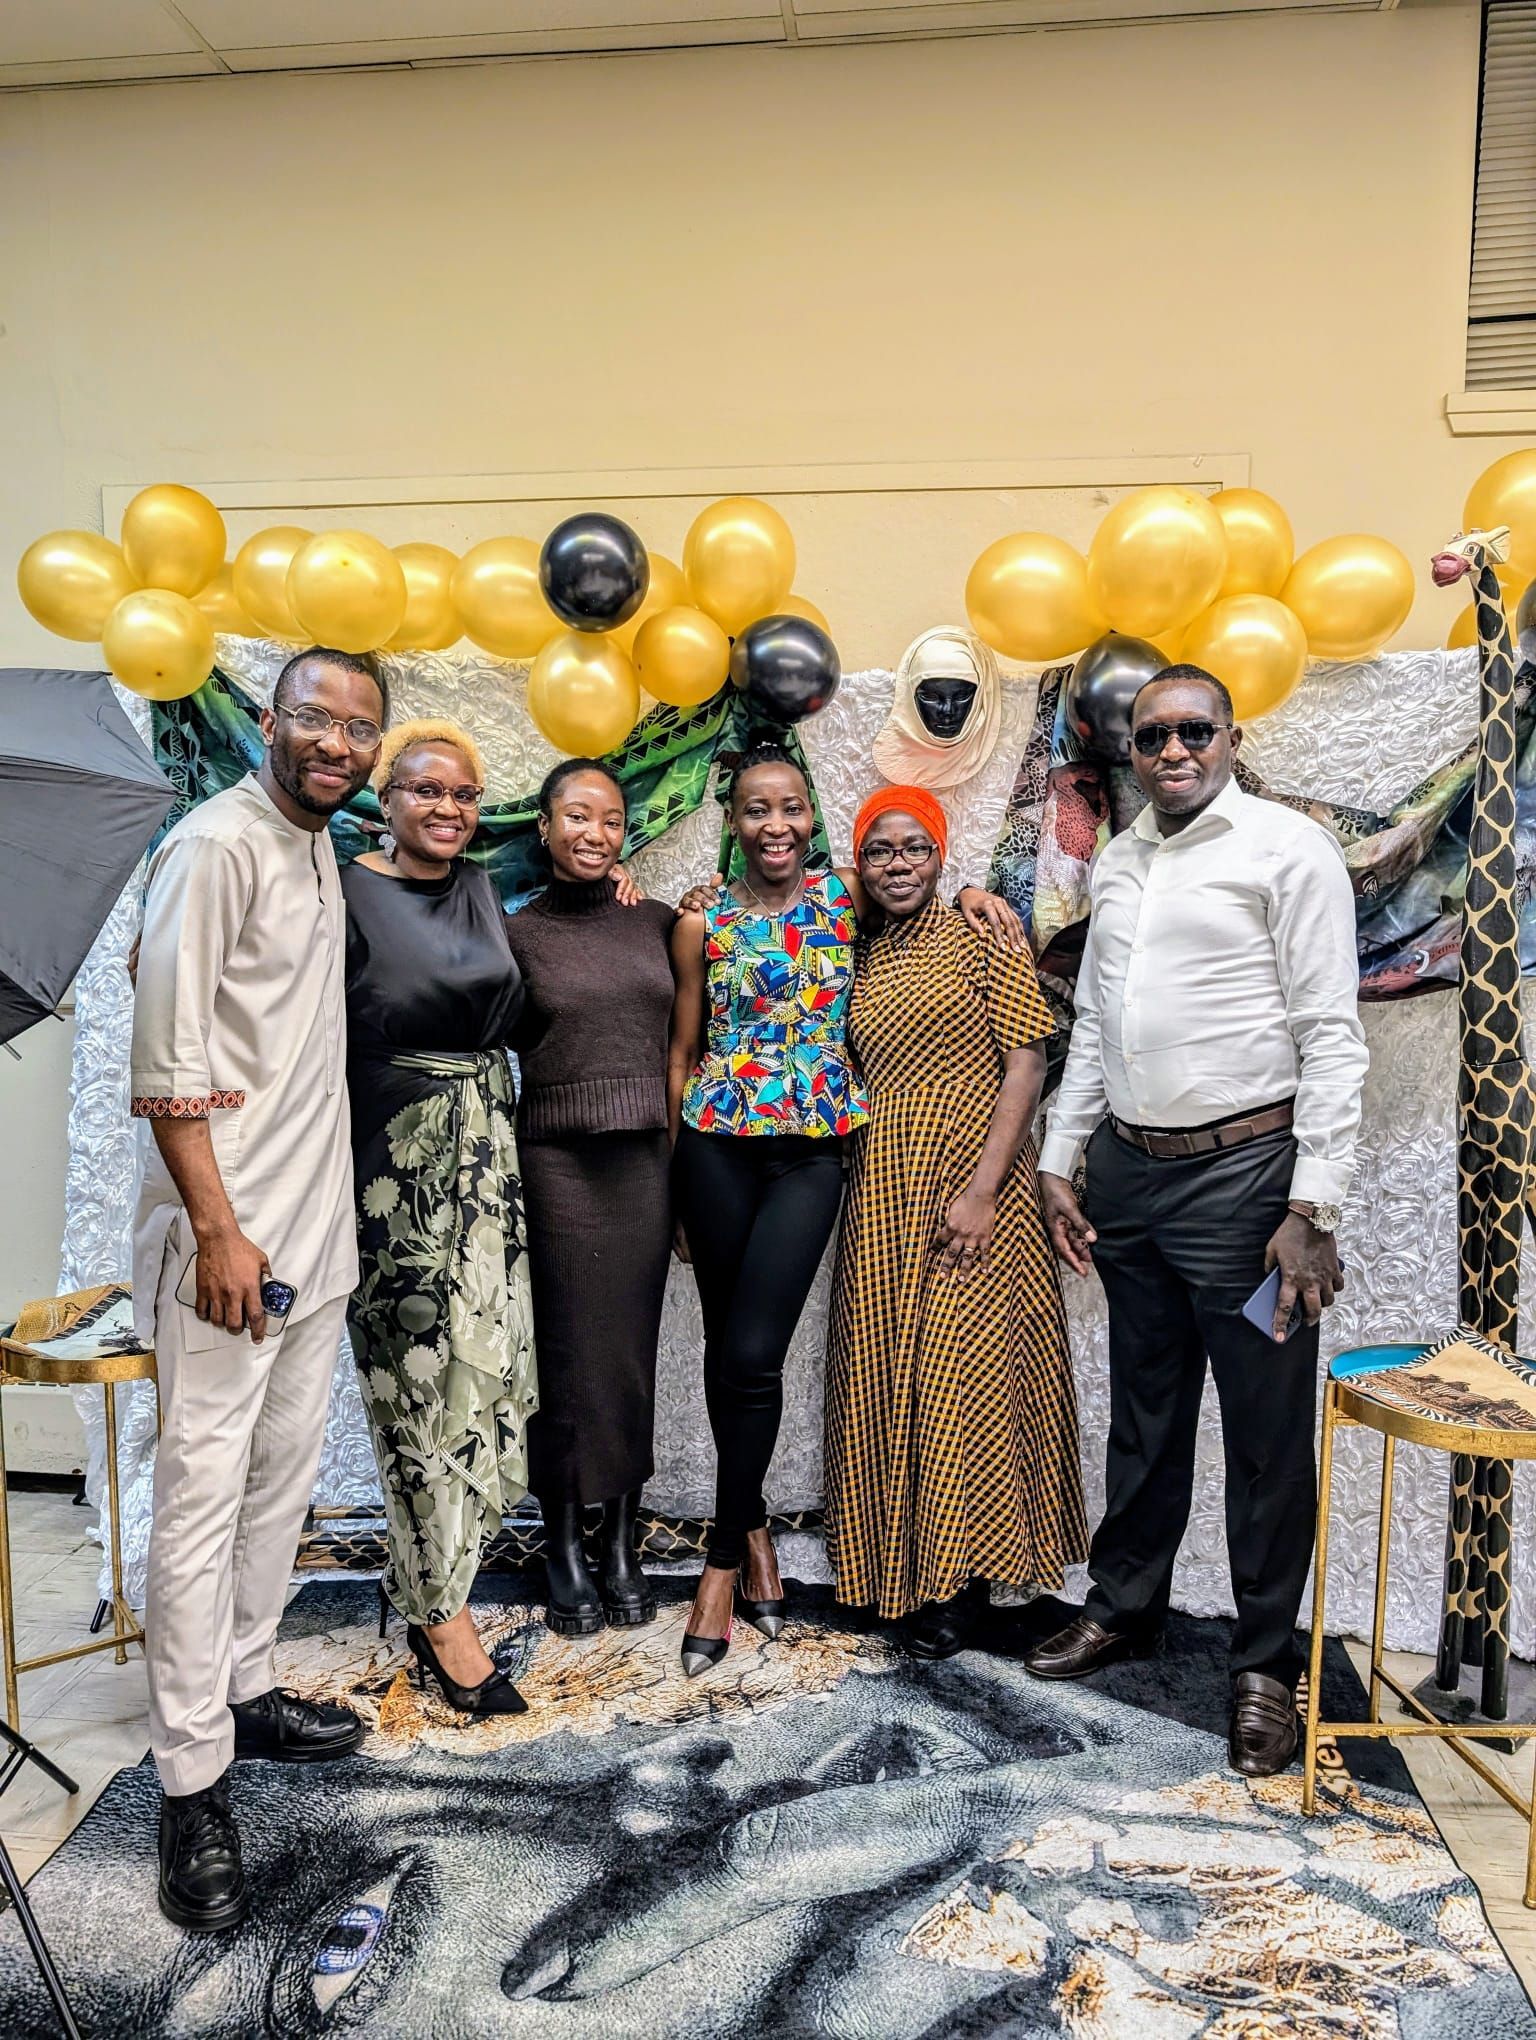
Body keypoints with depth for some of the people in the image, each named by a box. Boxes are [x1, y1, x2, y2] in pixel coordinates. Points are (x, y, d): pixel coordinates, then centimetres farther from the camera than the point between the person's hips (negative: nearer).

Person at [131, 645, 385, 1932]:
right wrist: (217, 1228, -21)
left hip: (316, 1226, 9)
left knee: (284, 1479, 16)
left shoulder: (322, 850, 14)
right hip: (226, 1226, -8)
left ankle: (243, 1690, 32)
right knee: (204, 1493, -1)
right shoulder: (216, 846, -12)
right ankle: (194, 1786, 9)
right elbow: (168, 1060, -17)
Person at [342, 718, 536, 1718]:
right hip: (396, 1156, -6)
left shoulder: (482, 889, 12)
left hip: (485, 1152, 6)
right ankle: (442, 1611, 15)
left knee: (490, 1358, 6)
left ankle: (418, 1573, 26)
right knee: (424, 1367, 1)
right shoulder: (350, 892, -6)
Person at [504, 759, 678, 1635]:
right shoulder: (517, 934, 0)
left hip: (644, 1158, 3)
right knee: (565, 1350, 4)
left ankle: (623, 1545, 23)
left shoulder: (655, 922, 9)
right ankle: (566, 1552, 20)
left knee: (632, 1348, 8)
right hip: (556, 1159, -2)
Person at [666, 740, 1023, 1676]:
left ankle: (726, 1557, 11)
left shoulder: (846, 896, 4)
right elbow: (683, 1049, 9)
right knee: (725, 1346, 9)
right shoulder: (703, 922, 4)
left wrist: (966, 894, 3)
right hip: (718, 1143, 1)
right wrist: (674, 1163, 6)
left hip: (813, 1151, -1)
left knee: (755, 1352, -7)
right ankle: (753, 1527, 30)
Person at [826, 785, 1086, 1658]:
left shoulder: (979, 936, -2)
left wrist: (983, 1188, -16)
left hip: (970, 1190, -5)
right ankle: (903, 1574, 23)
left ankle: (956, 1582, 13)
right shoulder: (862, 963, 13)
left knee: (964, 1375, -3)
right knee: (887, 1379, 8)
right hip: (884, 1199, 5)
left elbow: (1026, 1063, -9)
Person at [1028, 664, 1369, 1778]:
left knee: (1268, 1432, 5)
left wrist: (1312, 1208, -16)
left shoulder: (1289, 847, -6)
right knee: (1144, 1412, 19)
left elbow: (1332, 1035, -11)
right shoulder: (1117, 862, 13)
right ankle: (1124, 1605, 36)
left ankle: (1267, 1664, 22)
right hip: (1127, 1170, 6)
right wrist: (1060, 1161, 12)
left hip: (1242, 1172, -5)